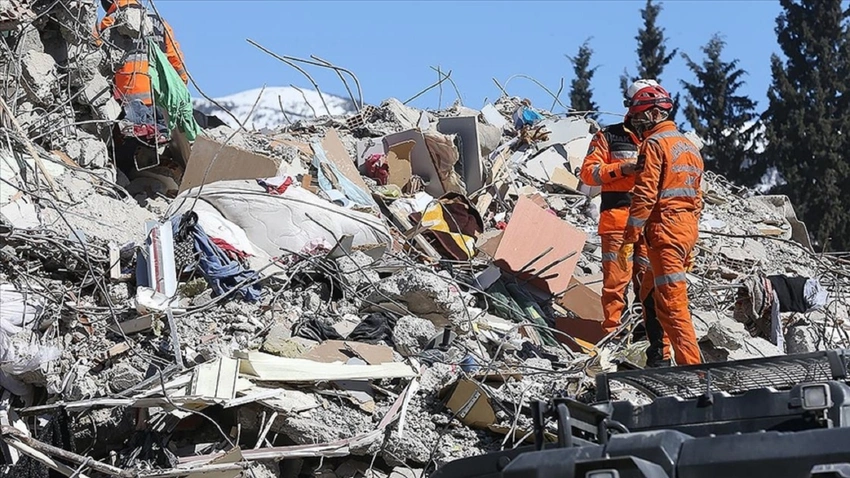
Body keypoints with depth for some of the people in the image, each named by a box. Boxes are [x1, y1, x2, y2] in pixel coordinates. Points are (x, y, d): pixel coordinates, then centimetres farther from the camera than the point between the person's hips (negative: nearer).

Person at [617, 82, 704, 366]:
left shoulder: (654, 144, -7)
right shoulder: (689, 146, 20)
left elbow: (644, 196, -15)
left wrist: (629, 239, -14)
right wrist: (690, 247, 25)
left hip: (664, 228, -9)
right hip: (688, 228, 9)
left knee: (672, 302, -11)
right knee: (652, 294, 18)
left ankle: (691, 363, -16)